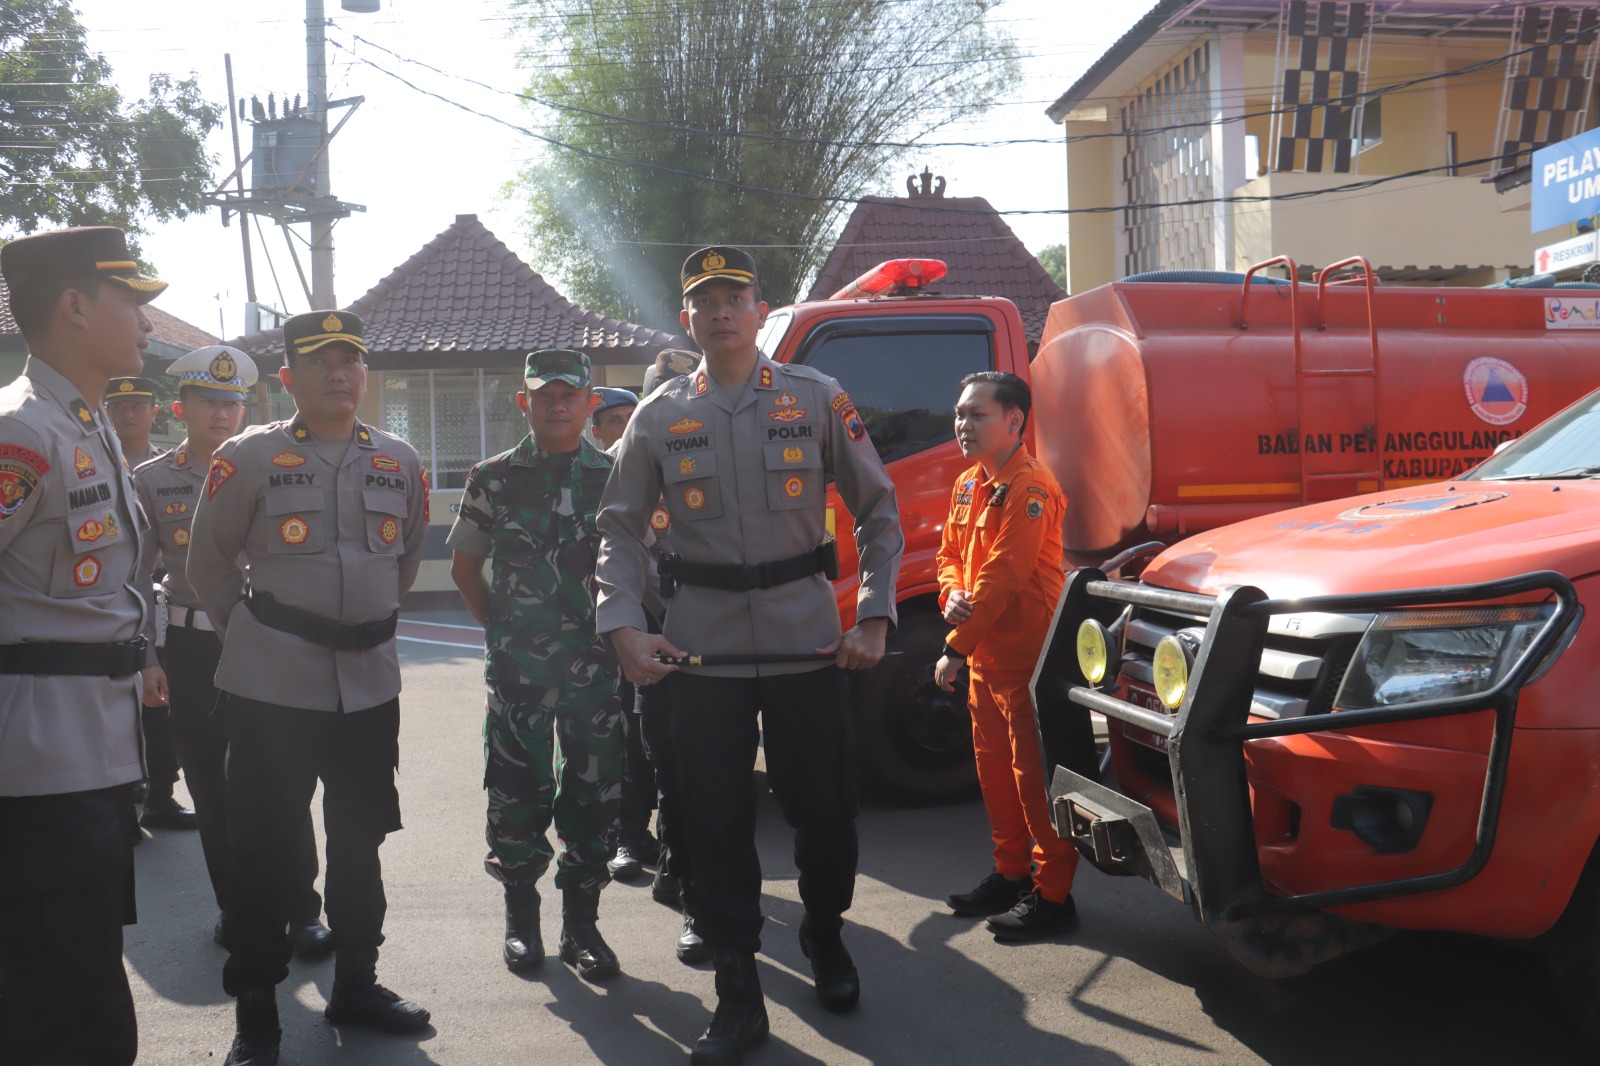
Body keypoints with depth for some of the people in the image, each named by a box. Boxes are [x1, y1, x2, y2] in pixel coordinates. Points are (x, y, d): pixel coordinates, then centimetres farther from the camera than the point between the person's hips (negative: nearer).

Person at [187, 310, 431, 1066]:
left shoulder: (401, 463, 6)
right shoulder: (248, 458, -6)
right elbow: (208, 565, 3)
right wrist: (247, 633, 8)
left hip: (371, 683, 4)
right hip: (272, 686, -4)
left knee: (360, 841, 14)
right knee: (263, 849, 0)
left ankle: (356, 984, 30)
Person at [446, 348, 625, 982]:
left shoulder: (615, 476, 5)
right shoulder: (493, 479, 4)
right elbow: (464, 565, 12)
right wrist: (500, 628, 7)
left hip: (595, 661, 1)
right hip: (516, 665, -1)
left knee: (595, 790, 3)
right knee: (516, 792, 5)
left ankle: (581, 922, 16)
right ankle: (521, 917, 21)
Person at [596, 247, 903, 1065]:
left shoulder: (816, 400, 2)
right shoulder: (660, 416, 7)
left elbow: (878, 512, 5)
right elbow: (621, 529, 8)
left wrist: (873, 618, -3)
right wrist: (624, 627, -7)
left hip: (806, 636, -1)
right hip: (702, 647, 1)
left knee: (825, 806, 6)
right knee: (716, 821, 3)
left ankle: (824, 935, 36)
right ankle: (737, 994, 17)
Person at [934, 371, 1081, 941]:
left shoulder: (1029, 488, -18)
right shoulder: (968, 484, 12)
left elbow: (1004, 575, -22)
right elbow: (950, 552, 18)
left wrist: (955, 649, -20)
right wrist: (952, 595, -7)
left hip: (1027, 656, -9)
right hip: (985, 654, 10)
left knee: (1035, 776, -3)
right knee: (994, 767, 17)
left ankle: (1053, 894, 6)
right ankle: (1012, 873, 32)